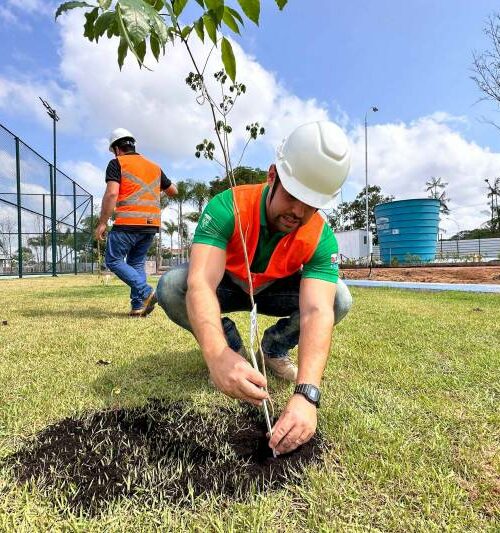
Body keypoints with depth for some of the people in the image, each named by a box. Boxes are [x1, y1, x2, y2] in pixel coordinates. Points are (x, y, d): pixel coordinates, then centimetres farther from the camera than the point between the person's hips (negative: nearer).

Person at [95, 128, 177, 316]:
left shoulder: (117, 163, 3)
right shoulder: (154, 166, 18)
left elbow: (111, 194, -11)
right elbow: (173, 191, 26)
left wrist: (102, 223, -8)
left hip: (128, 224, -6)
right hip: (151, 225, 6)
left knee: (113, 260, 5)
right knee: (137, 263, 16)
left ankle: (145, 292, -10)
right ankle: (139, 306, 8)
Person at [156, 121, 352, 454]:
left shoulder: (321, 238, -27)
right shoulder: (227, 207, -32)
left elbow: (317, 311, -39)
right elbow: (200, 283, -44)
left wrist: (306, 394, -54)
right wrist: (218, 356, -61)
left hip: (275, 291, 1)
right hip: (227, 287, -1)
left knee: (339, 299, -24)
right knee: (171, 287, -30)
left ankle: (275, 347, 4)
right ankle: (232, 345, -3)